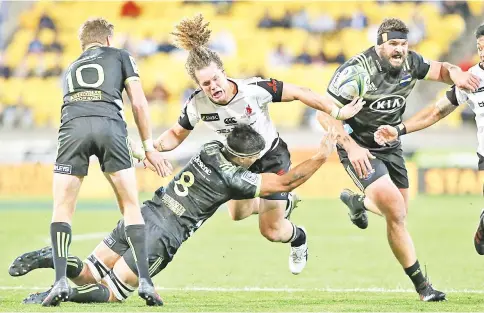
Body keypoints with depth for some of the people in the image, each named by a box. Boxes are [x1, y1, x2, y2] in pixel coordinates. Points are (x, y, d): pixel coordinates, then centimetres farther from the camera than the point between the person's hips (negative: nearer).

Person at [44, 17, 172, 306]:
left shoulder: (71, 68, 38)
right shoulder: (120, 56, 28)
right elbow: (139, 103, 17)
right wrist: (149, 147, 23)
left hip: (73, 125, 2)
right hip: (109, 124, -2)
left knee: (63, 208, 10)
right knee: (131, 205, 9)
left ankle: (61, 282, -4)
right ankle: (145, 281, 1)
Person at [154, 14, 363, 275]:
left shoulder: (254, 90, -36)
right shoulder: (197, 105, -24)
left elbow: (298, 93, -26)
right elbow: (176, 134, -5)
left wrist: (336, 112, -30)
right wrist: (153, 146, -25)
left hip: (272, 157, -4)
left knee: (271, 231, -2)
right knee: (237, 212, -5)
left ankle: (299, 240, 36)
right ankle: (284, 202, 26)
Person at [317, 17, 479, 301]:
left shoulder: (410, 63, -7)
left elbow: (440, 70, 8)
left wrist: (455, 74, -18)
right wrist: (350, 147, -30)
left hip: (391, 146, 7)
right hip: (359, 148, -7)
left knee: (399, 212, 17)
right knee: (396, 212, -20)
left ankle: (356, 201, 50)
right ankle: (421, 285, -10)